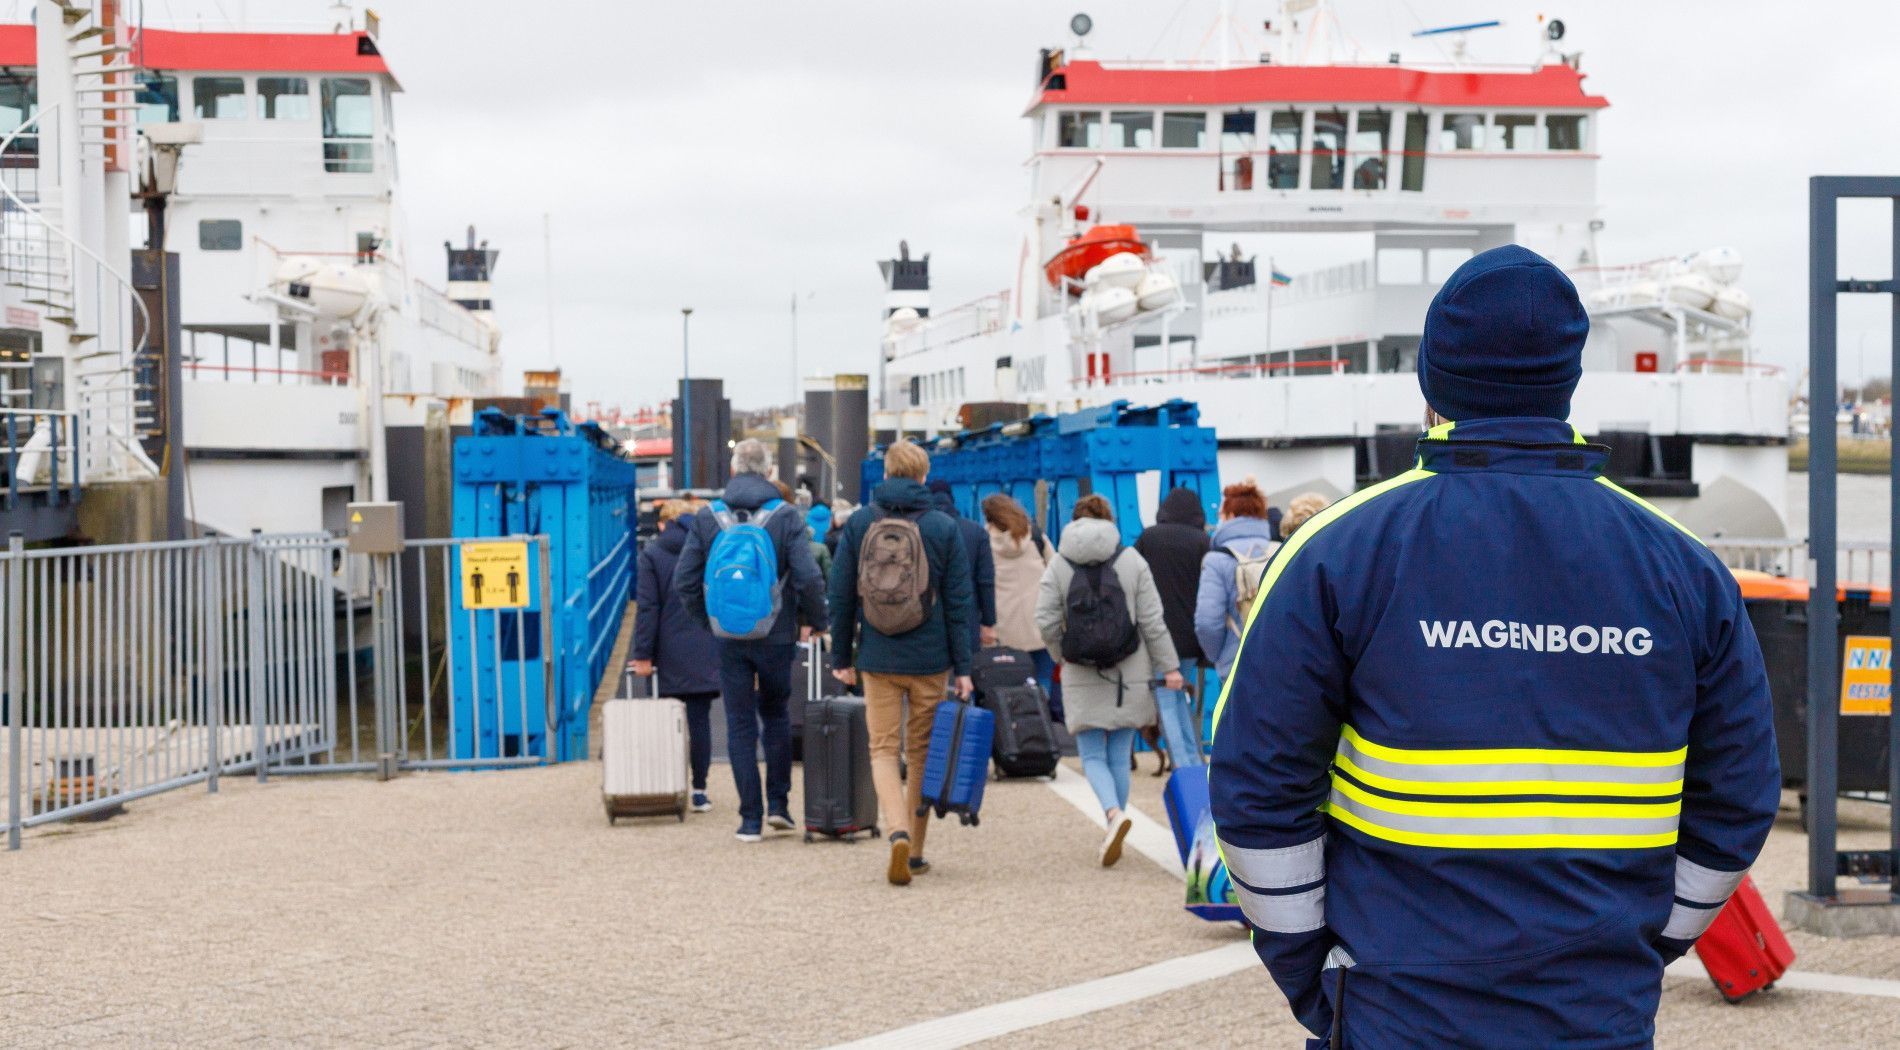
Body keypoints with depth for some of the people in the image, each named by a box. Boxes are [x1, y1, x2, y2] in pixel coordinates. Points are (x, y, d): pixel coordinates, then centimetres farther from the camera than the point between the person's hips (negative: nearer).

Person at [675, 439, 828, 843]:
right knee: (775, 714, 18)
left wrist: (710, 619, 11)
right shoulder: (786, 517, -7)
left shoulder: (707, 518, -1)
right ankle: (778, 803, 14)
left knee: (740, 724, 6)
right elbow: (808, 578, -14)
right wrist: (812, 620, 2)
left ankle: (750, 818, 5)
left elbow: (684, 581, -2)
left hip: (729, 638, 1)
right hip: (776, 636, -1)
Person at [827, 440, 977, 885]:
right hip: (930, 660, 0)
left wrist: (841, 657, 11)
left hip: (877, 660, 0)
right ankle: (915, 851, 17)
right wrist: (963, 667, 1)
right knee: (924, 752, 12)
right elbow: (959, 602, -3)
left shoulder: (857, 524, 0)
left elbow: (841, 596, 3)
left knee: (883, 749, 5)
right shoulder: (944, 528, -3)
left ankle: (899, 833, -19)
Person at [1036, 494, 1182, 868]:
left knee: (1093, 755, 5)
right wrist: (1169, 666, 3)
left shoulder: (1059, 566, -1)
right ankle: (1112, 836, 15)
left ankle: (1114, 813, -22)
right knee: (1120, 756, 10)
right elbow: (1152, 620, -2)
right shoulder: (1132, 561, 0)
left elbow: (1045, 621, -6)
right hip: (1129, 675, 1)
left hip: (1082, 678, -1)